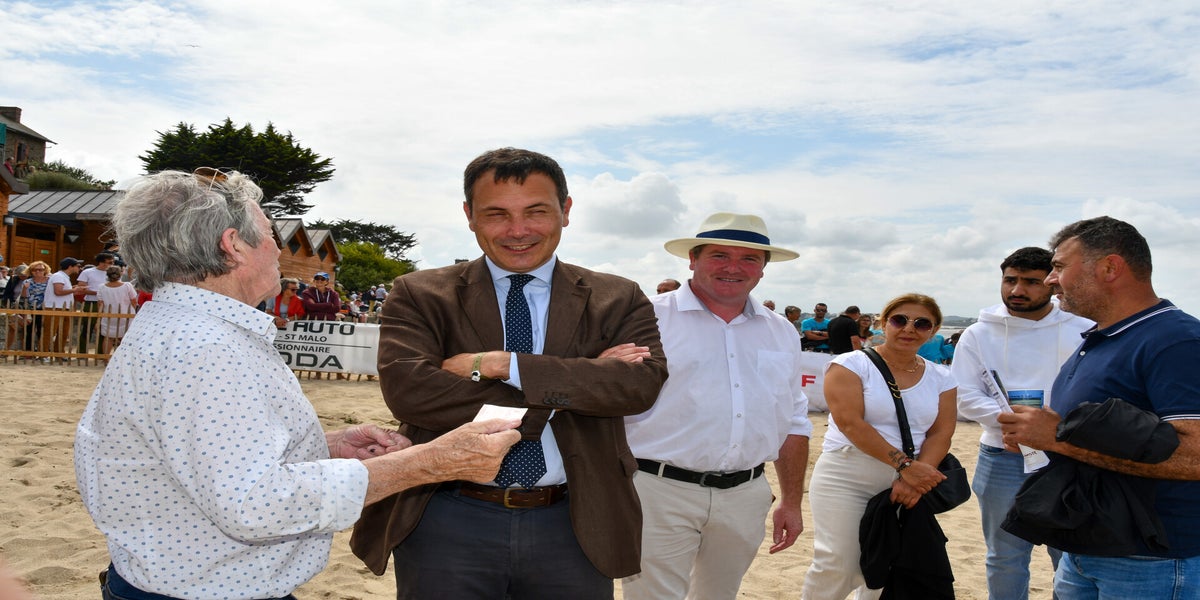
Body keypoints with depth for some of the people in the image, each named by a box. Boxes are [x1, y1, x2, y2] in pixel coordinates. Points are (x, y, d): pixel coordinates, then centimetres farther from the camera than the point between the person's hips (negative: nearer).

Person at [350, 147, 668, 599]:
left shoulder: (618, 301, 2)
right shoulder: (419, 296, -1)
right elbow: (407, 390, -17)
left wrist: (499, 364, -19)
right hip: (447, 527, -1)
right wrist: (577, 382, -16)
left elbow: (642, 381, -14)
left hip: (574, 528, 1)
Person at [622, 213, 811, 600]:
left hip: (745, 497, 5)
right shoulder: (649, 318, -5)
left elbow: (794, 424, 17)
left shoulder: (782, 333, 11)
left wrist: (792, 502, 16)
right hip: (660, 493, -5)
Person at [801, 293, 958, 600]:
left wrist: (914, 479, -16)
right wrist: (904, 464, -22)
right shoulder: (851, 365, -5)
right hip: (845, 480, -4)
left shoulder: (940, 378, 10)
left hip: (905, 486, 4)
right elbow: (851, 423, -15)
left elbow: (941, 434, 2)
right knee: (836, 568, -10)